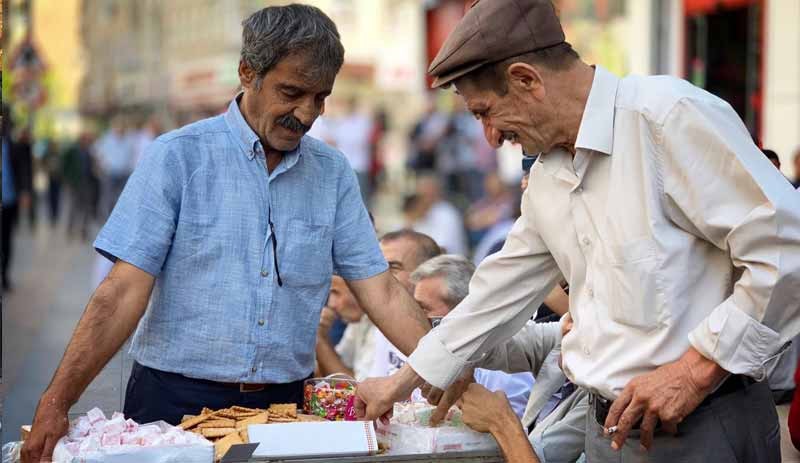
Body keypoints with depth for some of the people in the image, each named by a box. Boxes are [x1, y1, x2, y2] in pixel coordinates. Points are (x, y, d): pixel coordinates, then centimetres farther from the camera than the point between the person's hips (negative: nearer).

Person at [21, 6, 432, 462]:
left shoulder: (332, 172, 5)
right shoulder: (178, 156, -6)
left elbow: (380, 291, 3)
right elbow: (126, 291, -10)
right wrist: (55, 404, -18)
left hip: (282, 404, 3)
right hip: (174, 401, -3)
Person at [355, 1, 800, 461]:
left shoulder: (668, 115, -15)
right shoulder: (546, 177, 12)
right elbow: (503, 289, 22)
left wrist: (695, 369, -19)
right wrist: (401, 383, 26)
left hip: (701, 426, -7)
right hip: (609, 426, 8)